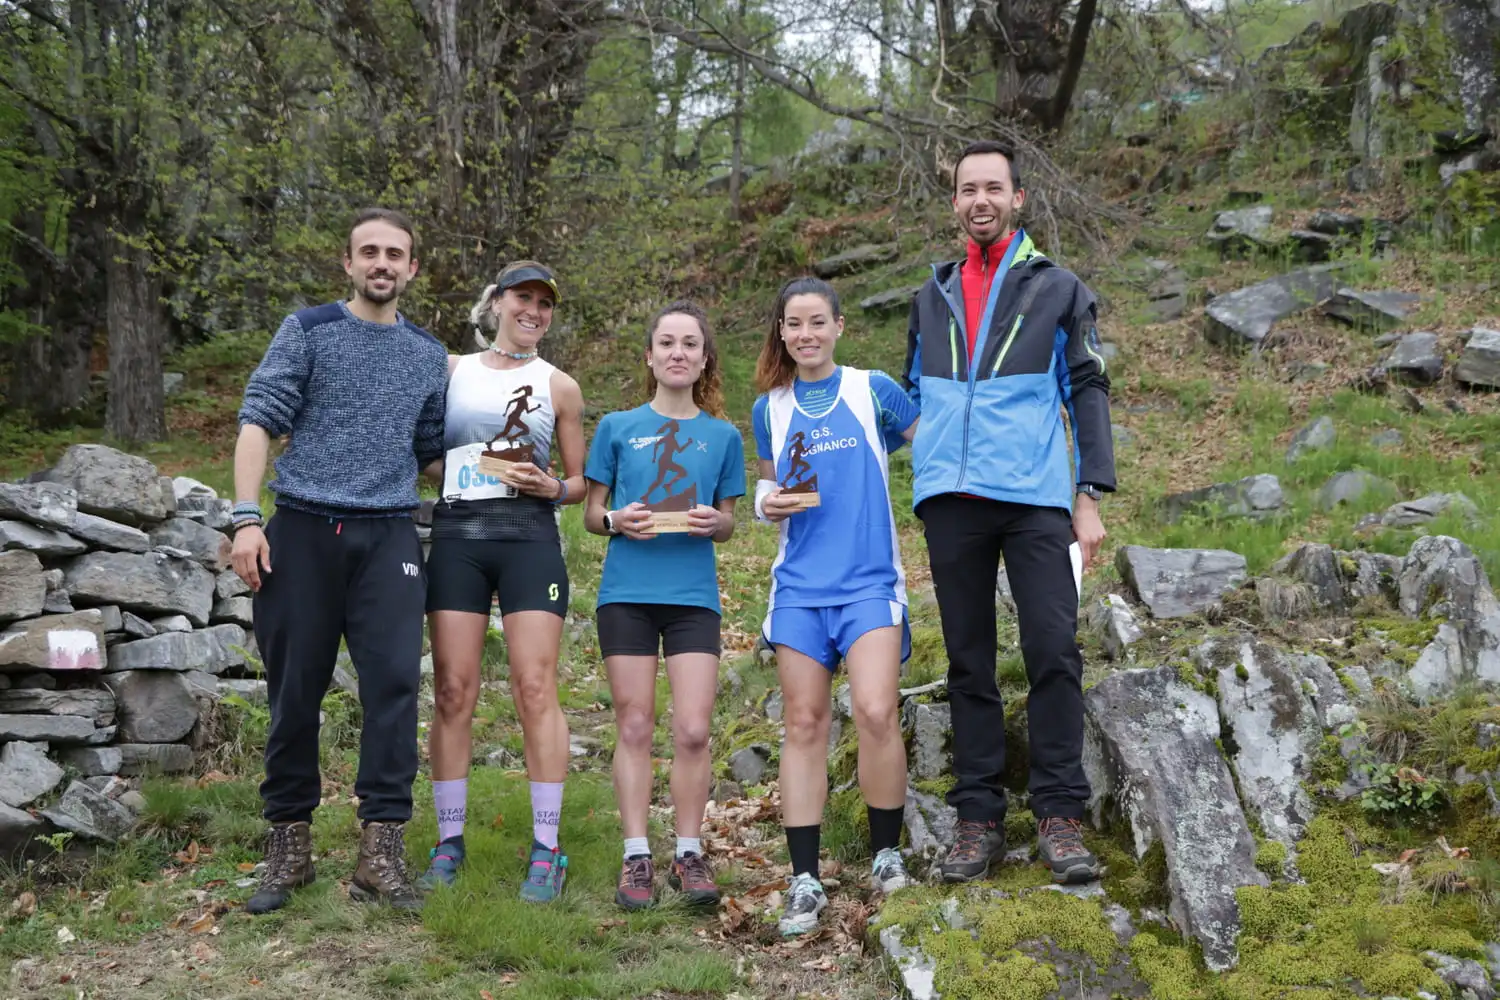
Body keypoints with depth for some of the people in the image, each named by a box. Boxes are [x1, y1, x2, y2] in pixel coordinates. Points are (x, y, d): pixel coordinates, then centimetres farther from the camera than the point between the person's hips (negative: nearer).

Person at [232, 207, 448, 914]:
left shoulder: (429, 356, 15)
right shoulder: (307, 332, 5)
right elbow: (258, 423, -1)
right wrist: (247, 518, -11)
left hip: (388, 537, 2)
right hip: (303, 531, -2)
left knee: (394, 683, -10)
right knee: (295, 691, 2)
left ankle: (381, 850, -6)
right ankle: (289, 844, 14)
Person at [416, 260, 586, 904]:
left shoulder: (559, 387, 13)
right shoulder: (450, 370, 15)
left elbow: (579, 481, 15)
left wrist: (550, 487, -4)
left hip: (528, 535, -1)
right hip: (455, 535, 1)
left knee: (535, 689, -8)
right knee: (453, 689, -2)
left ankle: (546, 850, -4)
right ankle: (449, 842, 7)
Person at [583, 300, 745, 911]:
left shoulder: (722, 436, 10)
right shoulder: (618, 427, 7)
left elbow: (727, 523, 15)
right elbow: (591, 514, 10)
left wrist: (712, 522, -8)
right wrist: (618, 520, -12)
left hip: (694, 595, 0)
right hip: (627, 592, 0)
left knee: (693, 730, -5)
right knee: (634, 726, 2)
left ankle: (689, 855, 8)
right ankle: (636, 857, 8)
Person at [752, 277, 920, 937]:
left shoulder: (873, 390, 2)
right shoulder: (770, 409, 10)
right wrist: (769, 503, 1)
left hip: (870, 579, -3)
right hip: (800, 582, 3)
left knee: (876, 712, -16)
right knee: (803, 722, 1)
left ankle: (887, 853, 5)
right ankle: (805, 881, 6)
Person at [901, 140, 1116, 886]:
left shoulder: (1057, 289, 9)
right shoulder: (932, 297, 18)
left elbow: (1087, 394, 6)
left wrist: (1091, 496, -2)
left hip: (1036, 499, -3)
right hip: (951, 500, 3)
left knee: (1053, 651, -10)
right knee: (968, 661, 6)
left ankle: (1059, 816, -2)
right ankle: (978, 819, 11)